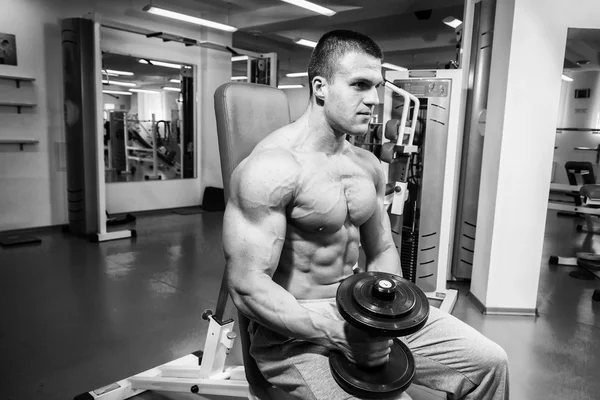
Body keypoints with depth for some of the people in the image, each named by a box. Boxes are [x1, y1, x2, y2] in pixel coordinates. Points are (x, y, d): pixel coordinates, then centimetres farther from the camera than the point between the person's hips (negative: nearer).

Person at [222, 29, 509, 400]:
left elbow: (382, 250, 11)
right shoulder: (273, 167, -21)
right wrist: (338, 334, -26)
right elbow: (247, 286, -23)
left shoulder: (369, 166, 4)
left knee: (489, 362, 5)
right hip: (297, 328, -6)